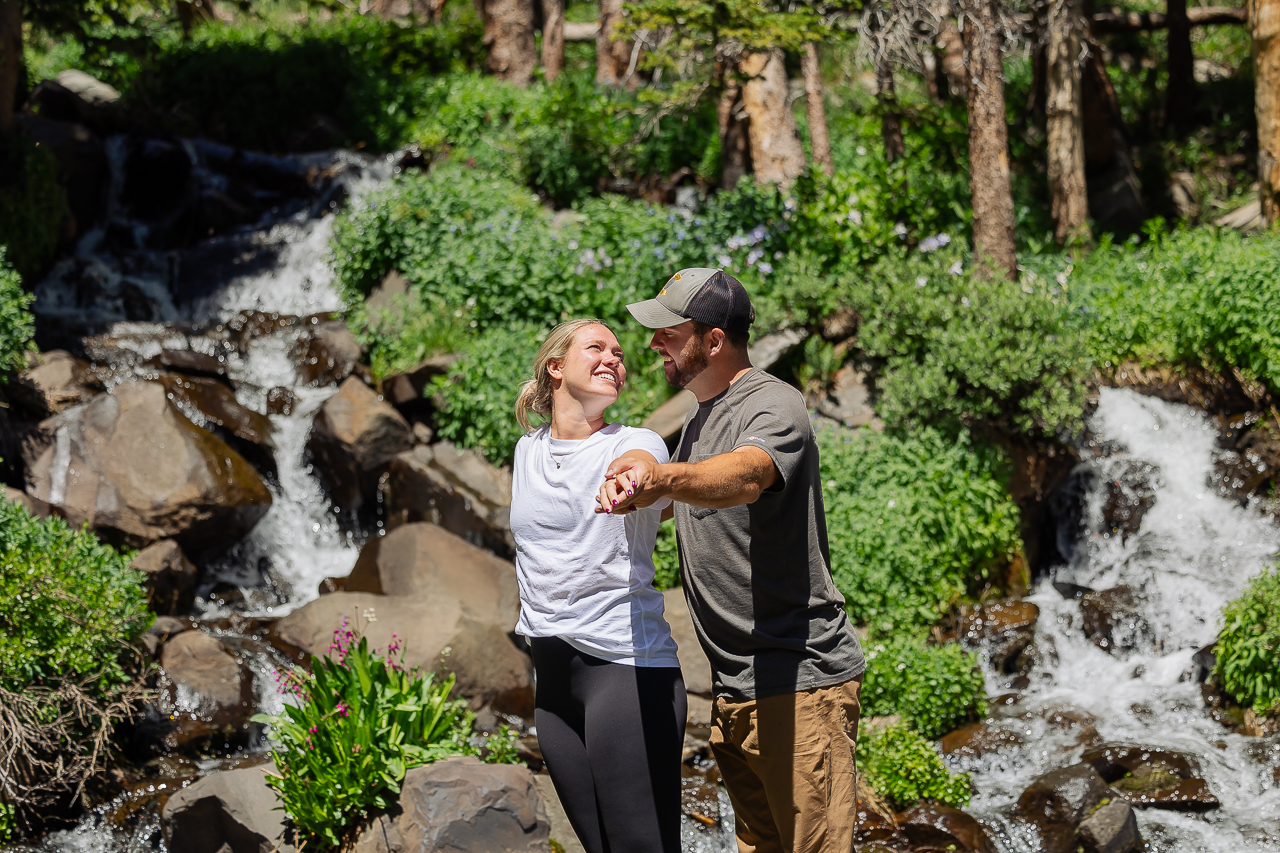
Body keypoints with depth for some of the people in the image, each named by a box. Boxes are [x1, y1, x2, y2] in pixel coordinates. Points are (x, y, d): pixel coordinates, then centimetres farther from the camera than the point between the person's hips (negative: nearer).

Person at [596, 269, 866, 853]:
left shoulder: (773, 407, -14)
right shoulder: (701, 416, 17)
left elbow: (745, 476, -39)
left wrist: (663, 477, -56)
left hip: (799, 685, -9)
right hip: (734, 691, 9)